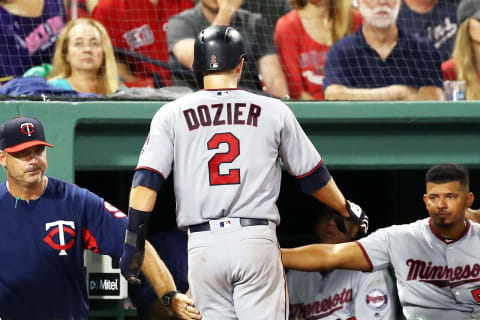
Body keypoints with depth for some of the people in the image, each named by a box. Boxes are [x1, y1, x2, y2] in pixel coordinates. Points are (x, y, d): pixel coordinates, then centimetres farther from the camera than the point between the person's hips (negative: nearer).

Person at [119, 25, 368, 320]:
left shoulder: (172, 115, 5)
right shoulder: (273, 111, 6)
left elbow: (146, 181, -4)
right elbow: (313, 176, 14)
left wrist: (133, 243, -1)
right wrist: (347, 209, 31)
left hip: (203, 246, 1)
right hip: (257, 240, -1)